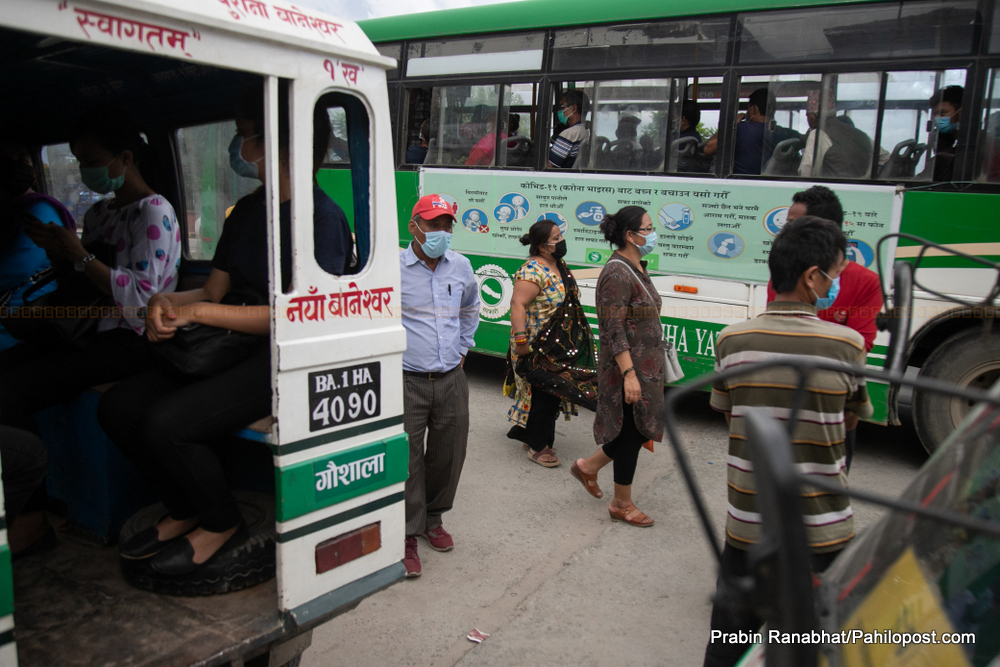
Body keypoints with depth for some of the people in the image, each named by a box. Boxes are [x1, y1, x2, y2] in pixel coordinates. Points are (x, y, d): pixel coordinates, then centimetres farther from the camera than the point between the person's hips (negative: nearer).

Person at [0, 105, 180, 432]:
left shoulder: (153, 212, -8)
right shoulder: (99, 213, 18)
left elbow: (141, 298, -18)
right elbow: (79, 276, 26)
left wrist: (80, 256, -15)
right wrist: (55, 248, 7)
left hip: (128, 340, -9)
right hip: (90, 330, 9)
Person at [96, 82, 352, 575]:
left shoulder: (322, 217, -12)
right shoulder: (247, 210, 15)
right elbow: (214, 291, 15)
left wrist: (197, 312, -16)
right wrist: (165, 303, -8)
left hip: (282, 361, -8)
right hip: (228, 349, 9)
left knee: (167, 423, -24)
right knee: (118, 406, -4)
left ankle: (222, 525, 3)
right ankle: (184, 512, 14)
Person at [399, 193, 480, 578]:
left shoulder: (461, 267, 8)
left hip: (451, 380, 5)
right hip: (407, 381, -5)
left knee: (448, 455, 12)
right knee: (407, 459, -2)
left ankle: (432, 520, 33)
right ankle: (408, 536, 12)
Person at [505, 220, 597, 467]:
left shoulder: (560, 266, 10)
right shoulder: (532, 271, -20)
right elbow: (518, 304, -28)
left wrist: (577, 337, 24)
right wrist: (520, 340, -34)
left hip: (561, 349, 9)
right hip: (538, 349, -9)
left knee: (552, 395, 15)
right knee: (543, 395, -2)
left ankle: (530, 435, 30)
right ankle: (537, 446, 12)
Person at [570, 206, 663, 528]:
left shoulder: (636, 268, 11)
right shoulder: (617, 274, -20)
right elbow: (614, 331, -23)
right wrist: (629, 374, -27)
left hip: (646, 365, 10)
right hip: (629, 368, -10)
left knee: (639, 429, 16)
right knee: (632, 433, 3)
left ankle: (589, 466, 33)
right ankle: (621, 505, 20)